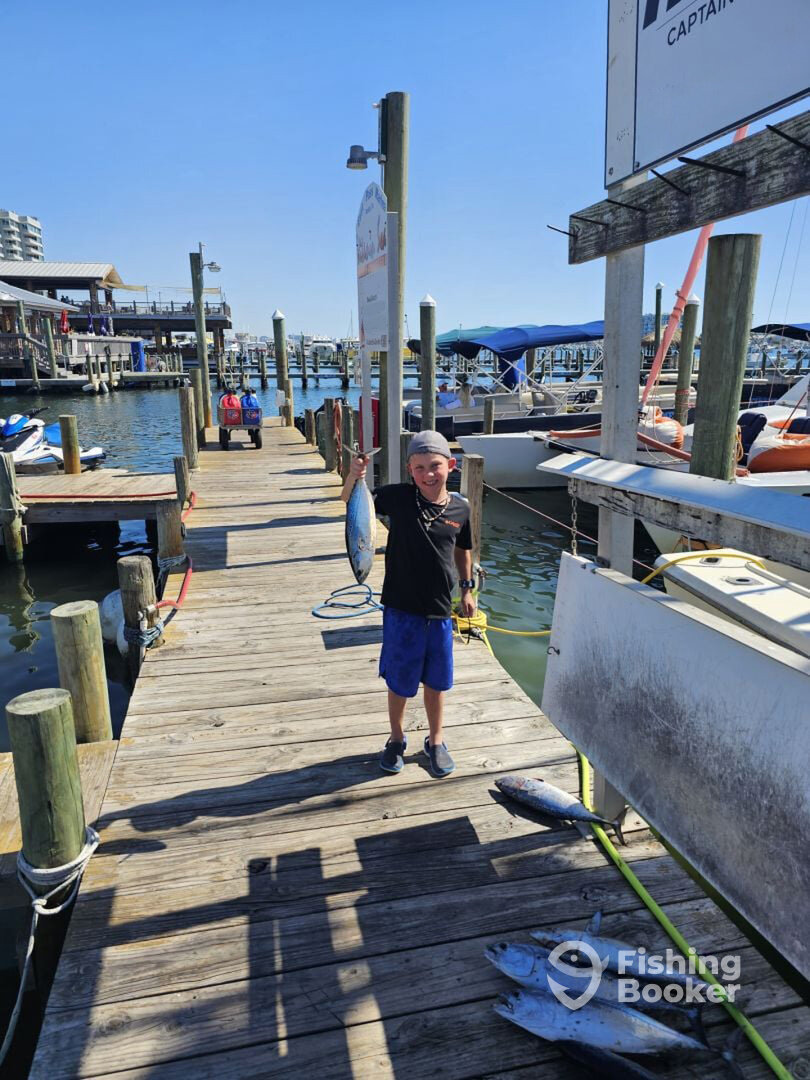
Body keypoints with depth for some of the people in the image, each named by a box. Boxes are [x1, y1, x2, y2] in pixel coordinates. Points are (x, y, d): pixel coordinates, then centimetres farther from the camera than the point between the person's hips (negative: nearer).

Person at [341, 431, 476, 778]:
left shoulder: (460, 508, -2)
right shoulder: (398, 497, -10)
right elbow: (350, 504, -12)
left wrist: (467, 588, 14)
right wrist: (354, 476, -30)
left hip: (440, 609, 2)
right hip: (401, 608, -2)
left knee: (436, 679, 16)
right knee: (400, 680, 12)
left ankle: (436, 740, 38)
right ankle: (397, 739, 36)